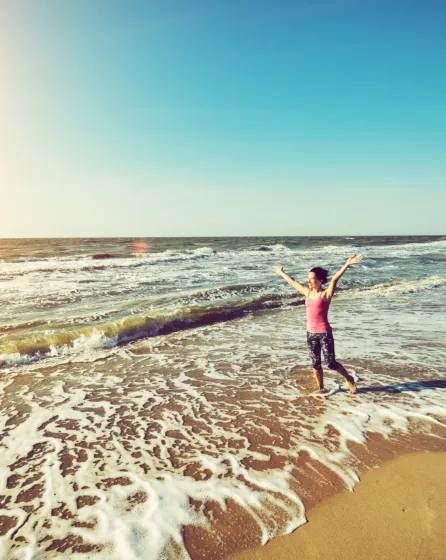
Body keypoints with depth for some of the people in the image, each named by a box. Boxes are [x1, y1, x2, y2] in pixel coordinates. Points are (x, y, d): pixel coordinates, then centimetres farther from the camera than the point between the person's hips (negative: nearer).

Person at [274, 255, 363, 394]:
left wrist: (347, 265, -40)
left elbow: (334, 280, -26)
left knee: (331, 364, 1)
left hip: (324, 334, -6)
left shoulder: (325, 294, -11)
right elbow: (293, 282, 19)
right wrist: (281, 272, 31)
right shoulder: (307, 292, 6)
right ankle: (321, 389, 30)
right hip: (310, 334, 6)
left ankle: (349, 379, 28)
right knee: (316, 364, 13)